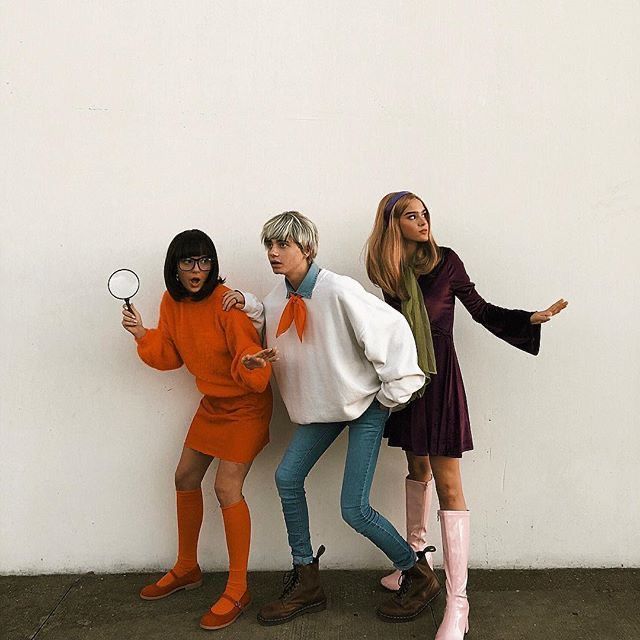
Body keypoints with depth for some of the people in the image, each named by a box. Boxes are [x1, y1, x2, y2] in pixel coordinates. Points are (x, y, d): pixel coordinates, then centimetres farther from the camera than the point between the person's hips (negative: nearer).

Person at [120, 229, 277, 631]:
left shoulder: (225, 302, -23)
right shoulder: (172, 303, -2)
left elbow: (248, 353, -27)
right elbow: (170, 356, 5)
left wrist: (251, 362, -49)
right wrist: (142, 335, -11)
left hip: (245, 404, -8)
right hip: (212, 402, 8)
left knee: (227, 488, -10)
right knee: (186, 478, 15)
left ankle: (238, 590, 8)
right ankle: (187, 569, 35)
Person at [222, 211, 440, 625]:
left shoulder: (338, 290, -24)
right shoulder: (281, 294, 0)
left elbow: (392, 329, -22)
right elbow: (272, 320, 21)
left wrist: (394, 390, -16)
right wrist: (248, 304, 1)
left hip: (365, 402, -7)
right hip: (322, 405, 8)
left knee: (354, 510, -9)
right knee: (288, 476, 1)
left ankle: (420, 576, 18)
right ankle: (307, 585, 19)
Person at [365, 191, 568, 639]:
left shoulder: (445, 261, -6)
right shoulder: (389, 270, 3)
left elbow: (480, 309, -1)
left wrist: (532, 318, -12)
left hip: (440, 377, -4)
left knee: (447, 483, -6)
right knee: (417, 468, 19)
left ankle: (458, 602, 1)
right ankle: (416, 555, 40)